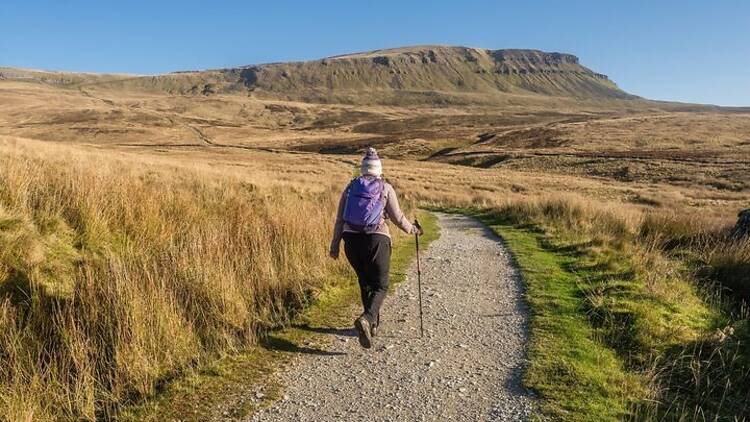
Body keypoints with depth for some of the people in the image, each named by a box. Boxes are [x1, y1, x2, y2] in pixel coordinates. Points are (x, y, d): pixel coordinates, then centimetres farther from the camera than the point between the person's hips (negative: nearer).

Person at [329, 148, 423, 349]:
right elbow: (398, 218, 1)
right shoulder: (385, 188, 0)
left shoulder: (350, 187, 8)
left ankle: (373, 324, 31)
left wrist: (335, 244, 12)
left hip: (352, 240, 4)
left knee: (365, 282, 21)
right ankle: (366, 319, -20)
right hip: (376, 239, -3)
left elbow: (340, 219, 6)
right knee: (381, 285, 6)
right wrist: (413, 229, 19)